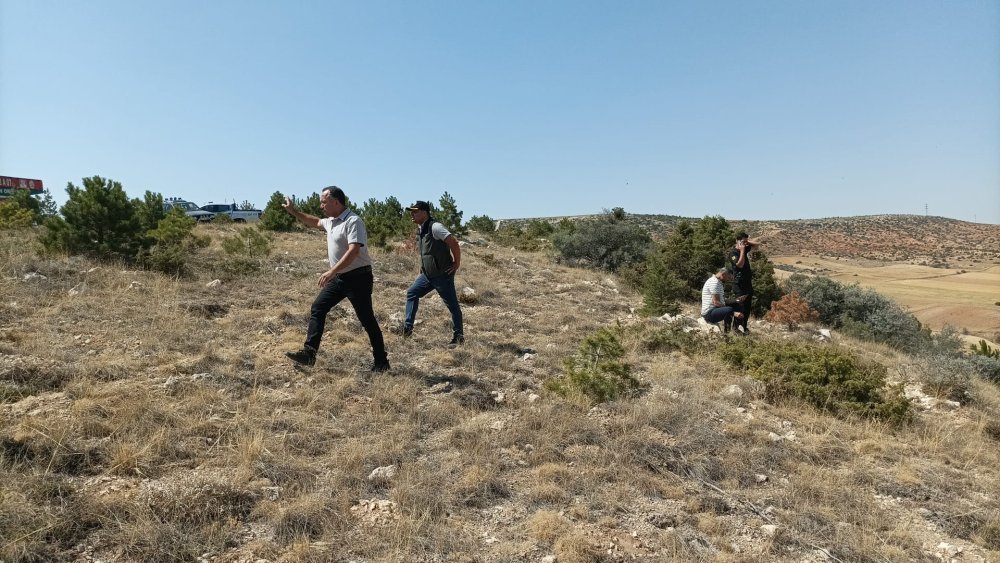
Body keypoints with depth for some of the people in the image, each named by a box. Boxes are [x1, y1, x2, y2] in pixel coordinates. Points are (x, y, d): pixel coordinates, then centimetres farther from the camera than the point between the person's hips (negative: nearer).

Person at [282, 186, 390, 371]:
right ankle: (309, 353, 7)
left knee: (366, 319, -3)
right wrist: (293, 211, 28)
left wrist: (332, 271, -35)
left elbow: (353, 251, -29)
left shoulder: (353, 221, -19)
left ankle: (381, 361, 8)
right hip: (339, 277, 9)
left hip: (358, 277, -9)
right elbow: (315, 222, 34)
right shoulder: (331, 221, 11)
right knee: (317, 308, 4)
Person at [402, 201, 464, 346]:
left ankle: (459, 336, 11)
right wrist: (423, 267, 21)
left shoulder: (434, 227, -18)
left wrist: (457, 263, -17)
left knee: (452, 304, 1)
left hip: (442, 274, -9)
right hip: (427, 274, 9)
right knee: (412, 293, 9)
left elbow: (453, 243, -23)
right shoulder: (420, 229, 11)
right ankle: (408, 328, 12)